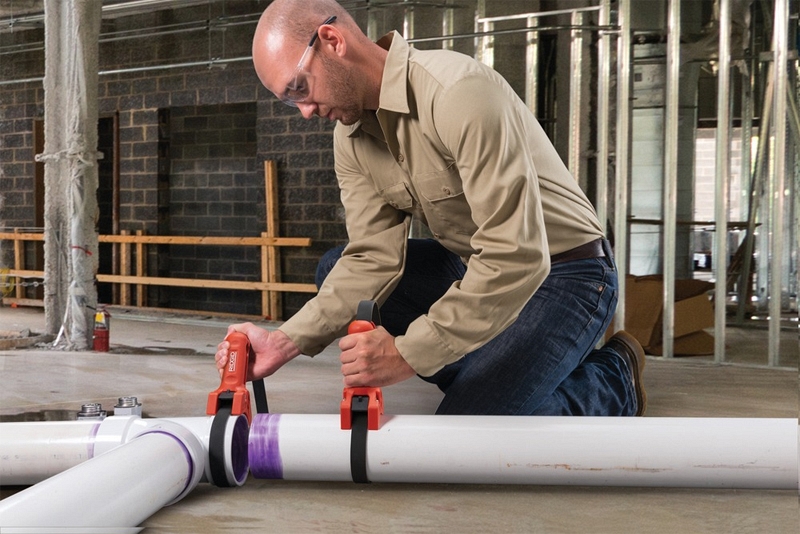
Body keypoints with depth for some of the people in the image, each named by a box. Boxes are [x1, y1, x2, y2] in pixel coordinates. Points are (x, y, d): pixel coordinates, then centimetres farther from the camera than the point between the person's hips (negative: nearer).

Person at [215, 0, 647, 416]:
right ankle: (488, 374, 2)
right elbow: (373, 258, -5)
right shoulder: (351, 137, -2)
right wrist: (287, 341, -18)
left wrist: (407, 353, -31)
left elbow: (516, 257, -33)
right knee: (336, 271, 1)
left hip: (563, 275, -8)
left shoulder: (460, 91, -28)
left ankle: (610, 382, 5)